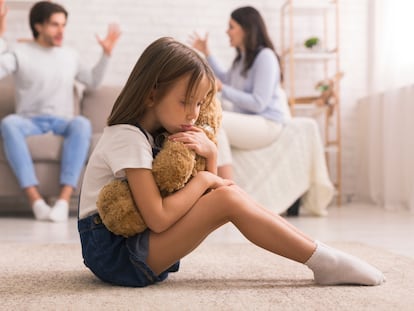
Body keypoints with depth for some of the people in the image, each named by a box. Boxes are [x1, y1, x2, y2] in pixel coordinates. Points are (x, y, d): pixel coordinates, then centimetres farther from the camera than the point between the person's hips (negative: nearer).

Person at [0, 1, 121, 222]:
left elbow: (93, 81, 29)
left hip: (61, 122, 2)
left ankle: (64, 200, -43)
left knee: (82, 123, -35)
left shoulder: (69, 56, 19)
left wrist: (106, 53, 18)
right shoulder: (20, 52, 6)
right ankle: (36, 200, -44)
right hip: (30, 121, -2)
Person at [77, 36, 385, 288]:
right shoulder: (127, 137, -18)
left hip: (134, 240, 9)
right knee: (227, 199, -21)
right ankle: (324, 262, -15)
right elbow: (158, 218, -27)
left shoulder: (157, 134, 9)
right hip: (113, 252, -9)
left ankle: (323, 258, -6)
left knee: (228, 193, -4)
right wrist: (204, 179, -15)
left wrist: (210, 155, -12)